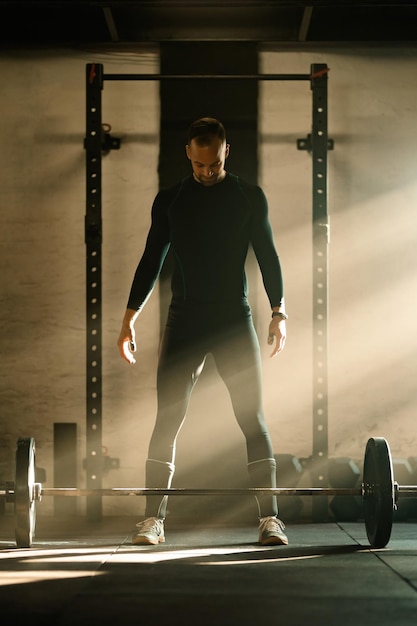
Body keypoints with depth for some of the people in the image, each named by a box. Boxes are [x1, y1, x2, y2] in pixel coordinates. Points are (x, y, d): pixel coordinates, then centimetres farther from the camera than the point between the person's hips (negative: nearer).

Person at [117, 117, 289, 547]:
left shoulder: (249, 197, 5)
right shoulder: (169, 200, 8)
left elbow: (267, 256, 5)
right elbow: (151, 261, 10)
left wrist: (278, 311, -6)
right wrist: (129, 318, 4)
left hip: (235, 320, -1)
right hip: (183, 322, 1)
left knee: (253, 420, -5)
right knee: (167, 421, -4)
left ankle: (269, 519, -2)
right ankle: (153, 520, 2)